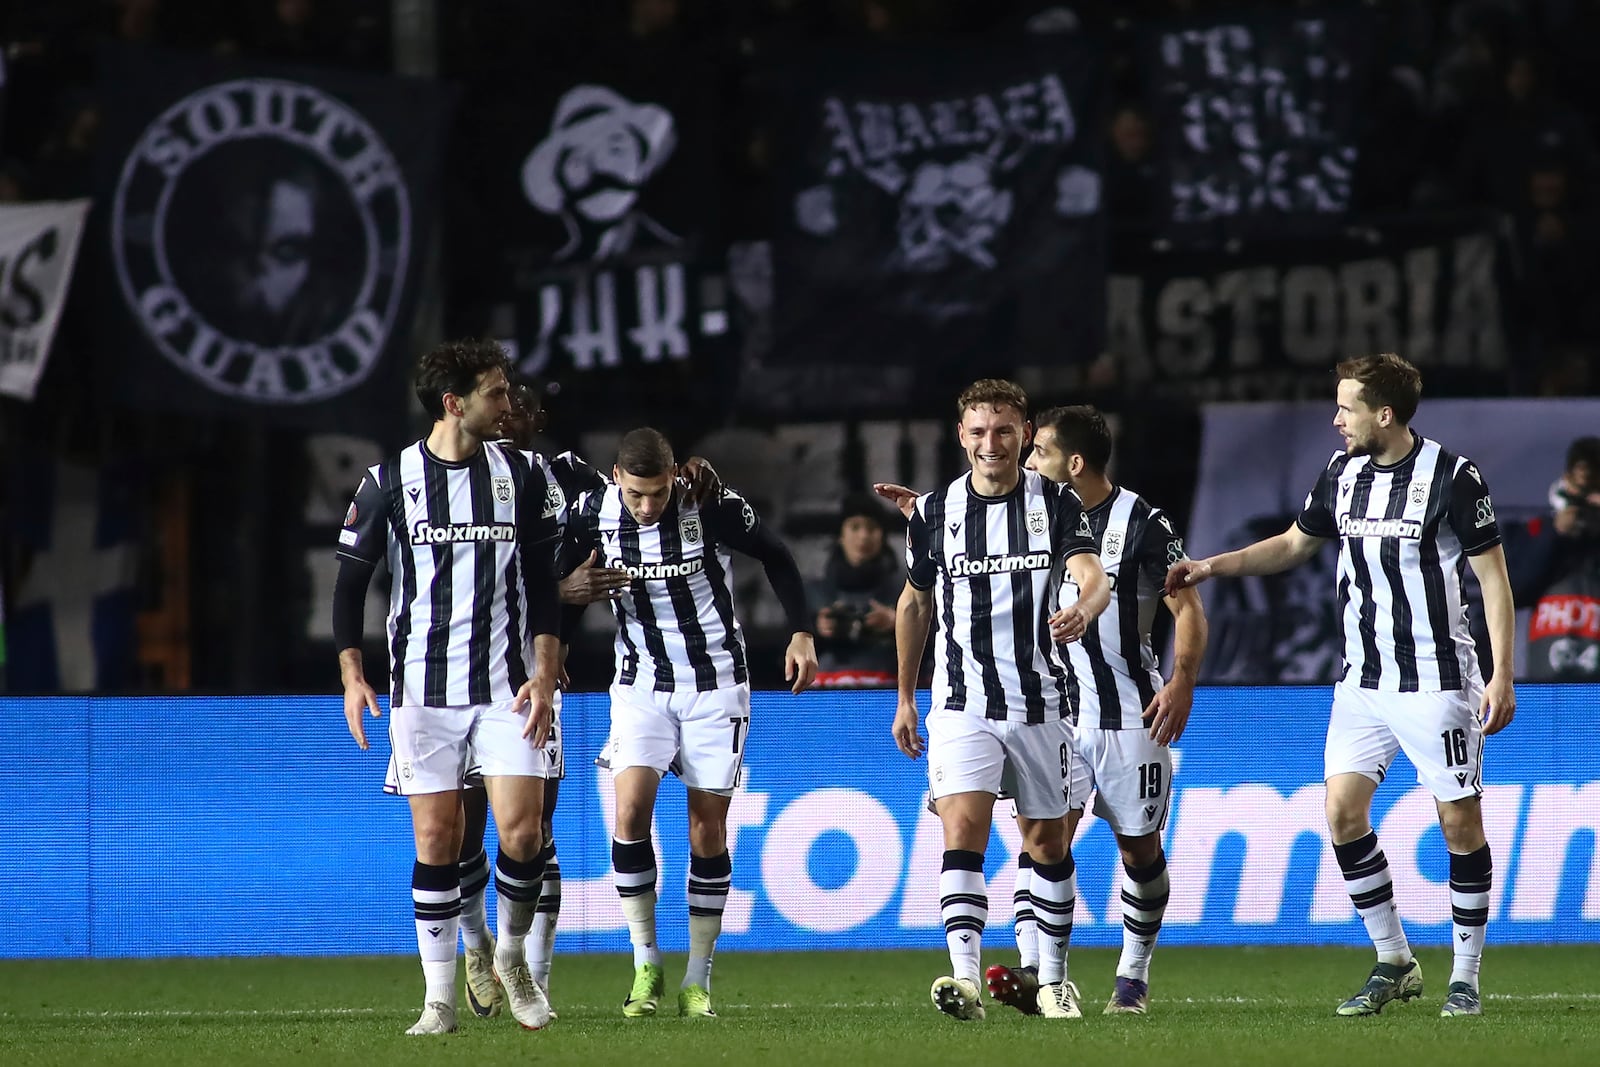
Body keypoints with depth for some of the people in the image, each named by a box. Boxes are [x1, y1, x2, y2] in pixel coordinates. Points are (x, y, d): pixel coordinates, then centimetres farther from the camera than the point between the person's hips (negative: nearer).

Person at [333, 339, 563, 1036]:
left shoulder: (523, 475, 5)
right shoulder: (390, 481, -1)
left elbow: (541, 584, 9)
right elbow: (351, 580, 5)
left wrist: (545, 672, -2)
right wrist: (352, 674, -6)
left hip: (507, 687, 1)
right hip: (423, 689, -1)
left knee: (521, 829, -9)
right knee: (436, 839, -2)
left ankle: (512, 959, 17)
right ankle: (440, 999, 7)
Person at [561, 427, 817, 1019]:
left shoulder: (715, 507, -16)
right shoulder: (593, 513, -8)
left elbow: (776, 558, 1)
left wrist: (801, 633, -2)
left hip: (715, 682, -2)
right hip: (641, 684, 2)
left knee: (708, 826, -2)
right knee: (630, 809, -18)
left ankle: (697, 981, 7)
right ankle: (646, 965, -6)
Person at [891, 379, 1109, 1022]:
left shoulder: (1057, 504, -2)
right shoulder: (935, 512, 2)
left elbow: (1093, 577, -17)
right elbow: (915, 604, 15)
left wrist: (1083, 611, -41)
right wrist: (905, 697, 17)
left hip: (1042, 699, 0)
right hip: (962, 703, 0)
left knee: (1047, 841, 11)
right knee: (963, 830, -17)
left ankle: (1053, 979, 26)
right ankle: (965, 979, -28)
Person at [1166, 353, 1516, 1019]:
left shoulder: (1452, 477, -12)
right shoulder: (1342, 473, 6)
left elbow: (1493, 576, -9)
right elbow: (1294, 545, 22)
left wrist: (1502, 677, -14)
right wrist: (1212, 566, 13)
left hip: (1437, 682, -6)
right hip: (1362, 682, 6)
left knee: (1460, 821, -3)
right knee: (1343, 811, -4)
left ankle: (1466, 977, 8)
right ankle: (1394, 965, 8)